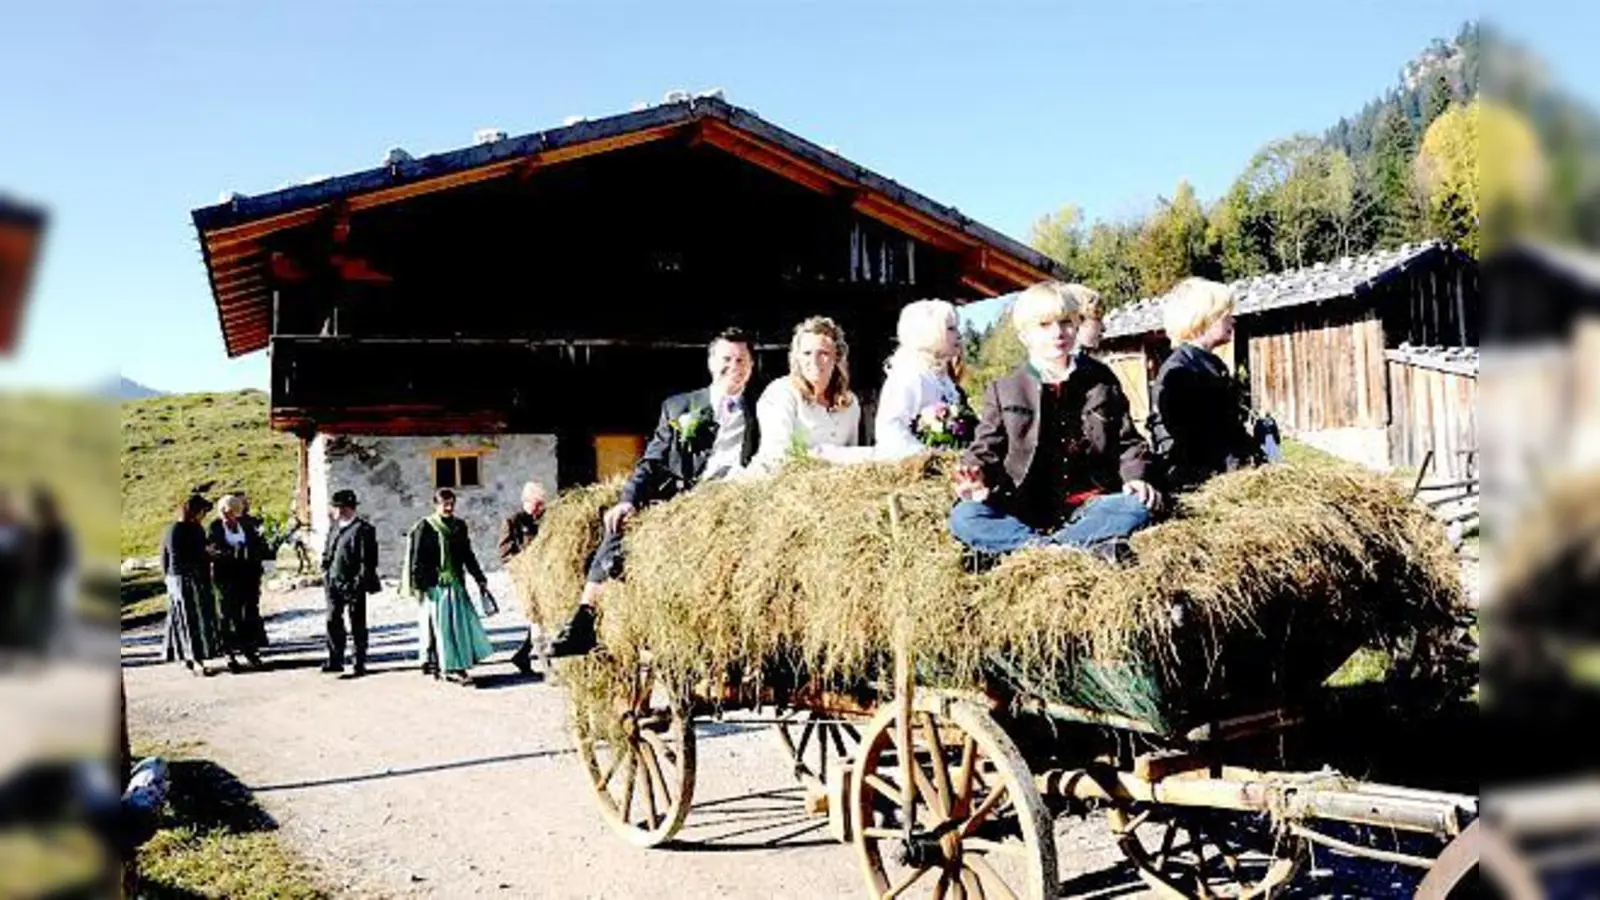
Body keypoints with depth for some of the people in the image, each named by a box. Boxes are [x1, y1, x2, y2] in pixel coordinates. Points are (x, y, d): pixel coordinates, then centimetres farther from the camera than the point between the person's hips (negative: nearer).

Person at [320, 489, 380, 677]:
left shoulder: (362, 529, -10)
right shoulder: (334, 526, 12)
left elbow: (367, 561, -13)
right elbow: (326, 553, 20)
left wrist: (359, 583, -16)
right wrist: (326, 573, 9)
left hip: (353, 585, -6)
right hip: (333, 583, 6)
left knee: (357, 626, 3)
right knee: (333, 621, 6)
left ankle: (359, 664, 11)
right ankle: (335, 660, 15)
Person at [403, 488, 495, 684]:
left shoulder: (459, 526, 11)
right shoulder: (425, 528, -5)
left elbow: (468, 556, 18)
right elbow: (417, 558, -6)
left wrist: (480, 579, 18)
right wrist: (416, 585, -11)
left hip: (456, 583, 5)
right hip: (435, 585, -5)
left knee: (462, 622, 2)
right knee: (441, 625, -2)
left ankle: (458, 665, 9)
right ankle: (451, 667, 3)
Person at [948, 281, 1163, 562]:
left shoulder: (1102, 381, 11)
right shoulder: (1004, 391, 7)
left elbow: (1128, 440, 13)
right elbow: (987, 448, 4)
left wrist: (1136, 476, -8)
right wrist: (977, 477, -19)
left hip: (1087, 505, 1)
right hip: (1024, 511, 0)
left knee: (1139, 505, -28)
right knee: (963, 518, -27)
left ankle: (1039, 548, -32)